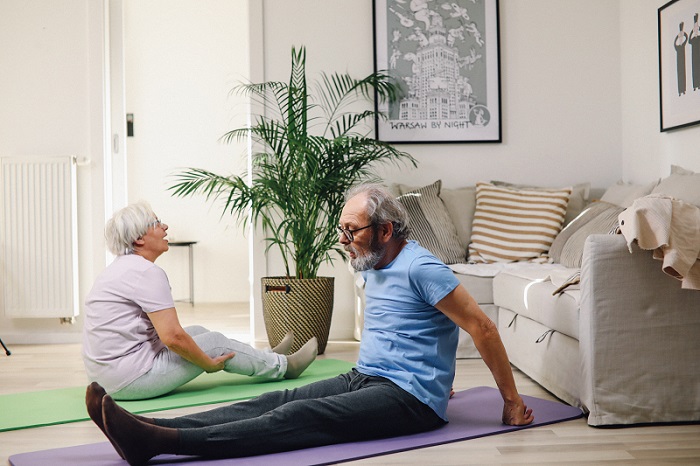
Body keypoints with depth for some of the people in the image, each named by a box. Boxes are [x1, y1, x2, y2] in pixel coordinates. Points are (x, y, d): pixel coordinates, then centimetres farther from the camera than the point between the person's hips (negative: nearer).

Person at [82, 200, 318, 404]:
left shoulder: (119, 268, 12)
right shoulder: (147, 272, -19)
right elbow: (173, 336, -24)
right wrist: (208, 363, -8)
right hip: (130, 380, -10)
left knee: (197, 331, 19)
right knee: (215, 342, 3)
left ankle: (266, 359, 36)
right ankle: (283, 366, 23)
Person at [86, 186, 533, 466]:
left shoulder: (420, 268, -15)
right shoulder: (375, 267, 15)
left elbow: (482, 327, -16)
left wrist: (512, 400, -12)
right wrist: (433, 379, 32)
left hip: (409, 399, -9)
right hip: (365, 379, 9)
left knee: (296, 417, -27)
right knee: (276, 400, -12)